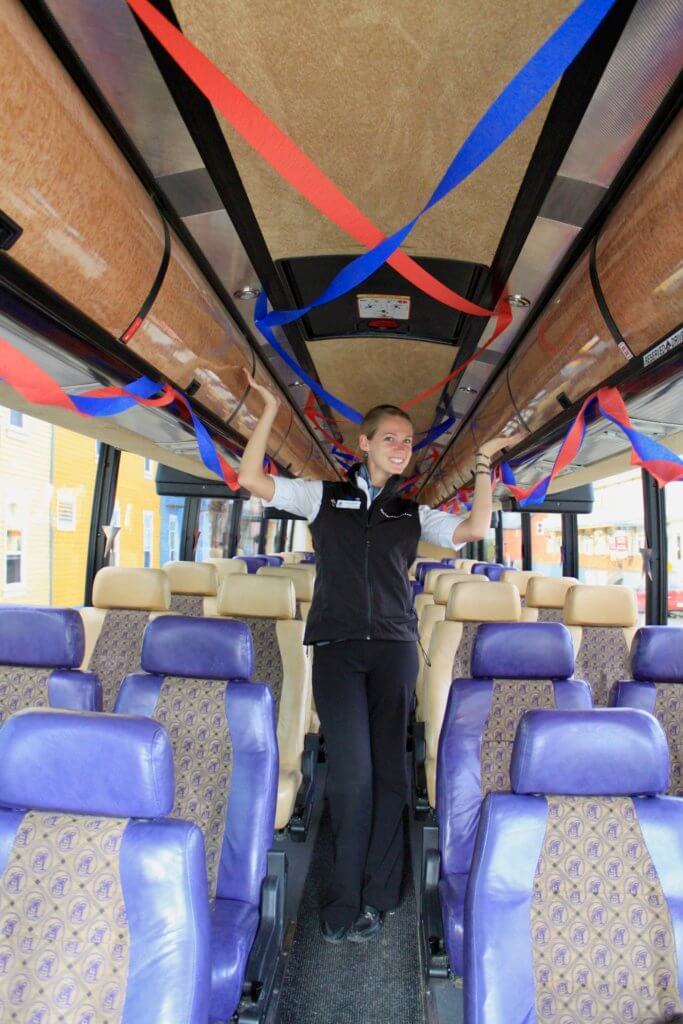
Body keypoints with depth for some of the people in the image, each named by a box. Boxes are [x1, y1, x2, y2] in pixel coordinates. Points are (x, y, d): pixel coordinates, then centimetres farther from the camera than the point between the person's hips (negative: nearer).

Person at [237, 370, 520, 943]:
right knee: (352, 773, -8)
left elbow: (475, 529, 4)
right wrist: (271, 411, 3)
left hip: (394, 648, 2)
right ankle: (352, 897, 10)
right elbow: (252, 479, 4)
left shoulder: (414, 514, 16)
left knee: (389, 770, 3)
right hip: (337, 647, -2)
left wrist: (483, 465, 5)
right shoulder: (324, 496, 11)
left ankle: (374, 897, 18)